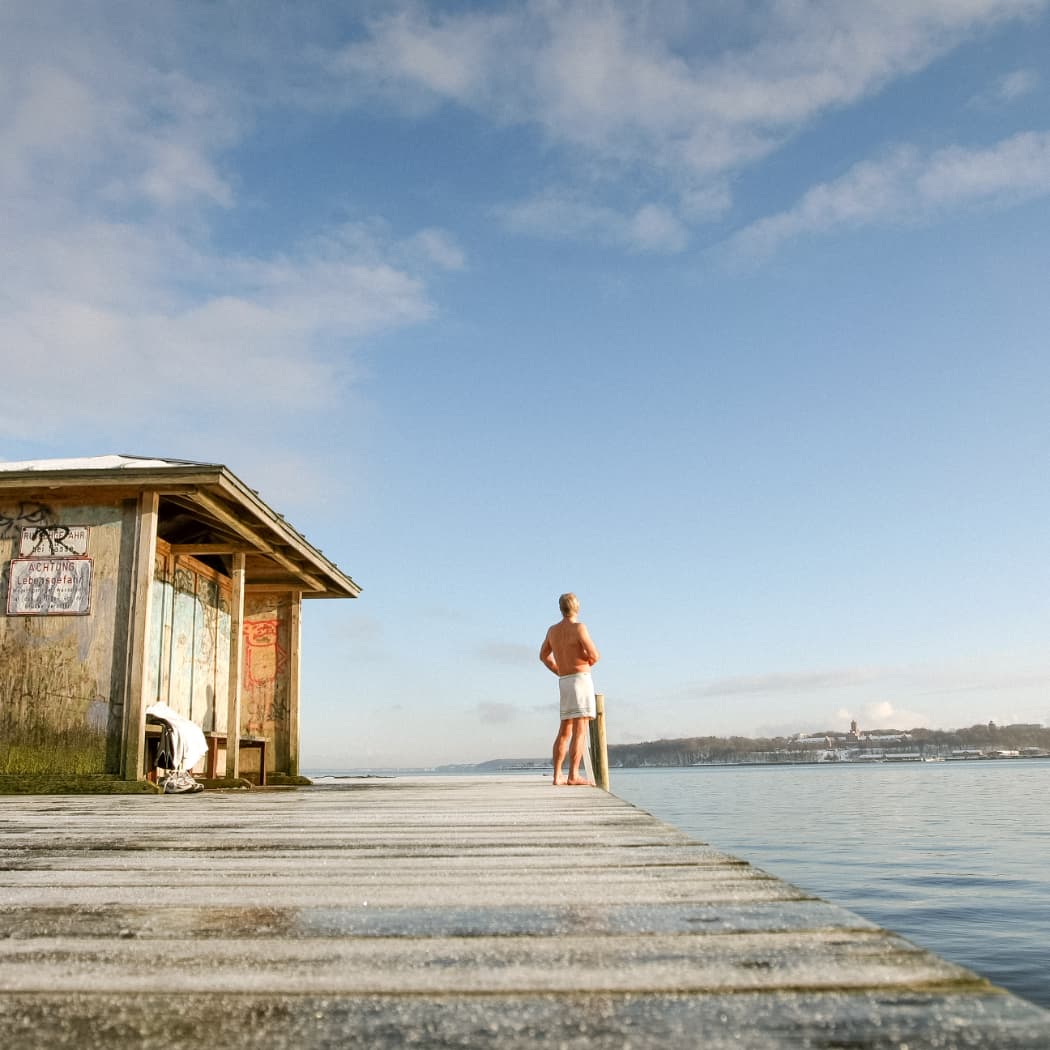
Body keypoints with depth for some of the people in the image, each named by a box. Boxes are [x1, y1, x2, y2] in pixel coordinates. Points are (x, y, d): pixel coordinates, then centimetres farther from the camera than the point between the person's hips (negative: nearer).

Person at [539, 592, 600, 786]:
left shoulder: (553, 630, 11)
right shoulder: (579, 627, -10)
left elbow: (544, 656, 23)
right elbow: (594, 655, -14)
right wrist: (587, 664, 8)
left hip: (564, 682, 7)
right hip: (580, 680, -7)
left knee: (565, 731, 11)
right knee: (580, 731, -9)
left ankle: (557, 775, 10)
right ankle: (574, 776, -15)